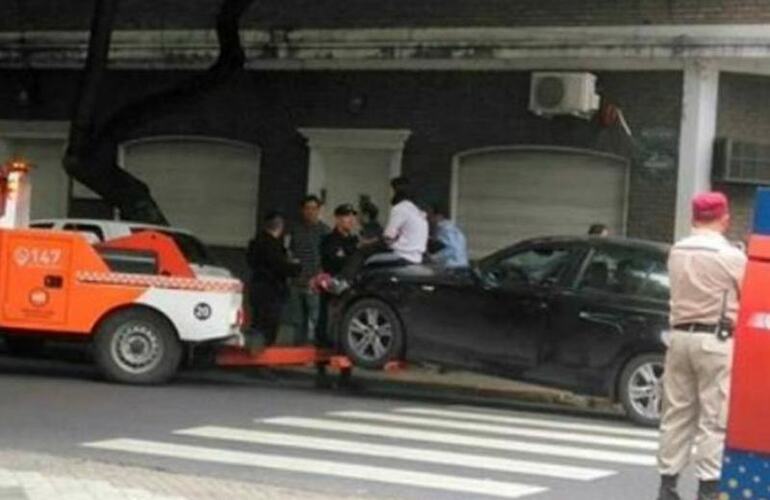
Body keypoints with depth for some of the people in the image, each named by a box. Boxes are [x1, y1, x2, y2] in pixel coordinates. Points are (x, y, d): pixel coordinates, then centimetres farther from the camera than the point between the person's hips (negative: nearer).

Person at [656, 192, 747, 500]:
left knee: (676, 413, 11)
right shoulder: (732, 257, -10)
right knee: (714, 418, -2)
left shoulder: (677, 253, 6)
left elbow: (682, 291, 11)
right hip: (716, 339, -5)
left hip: (681, 336, 5)